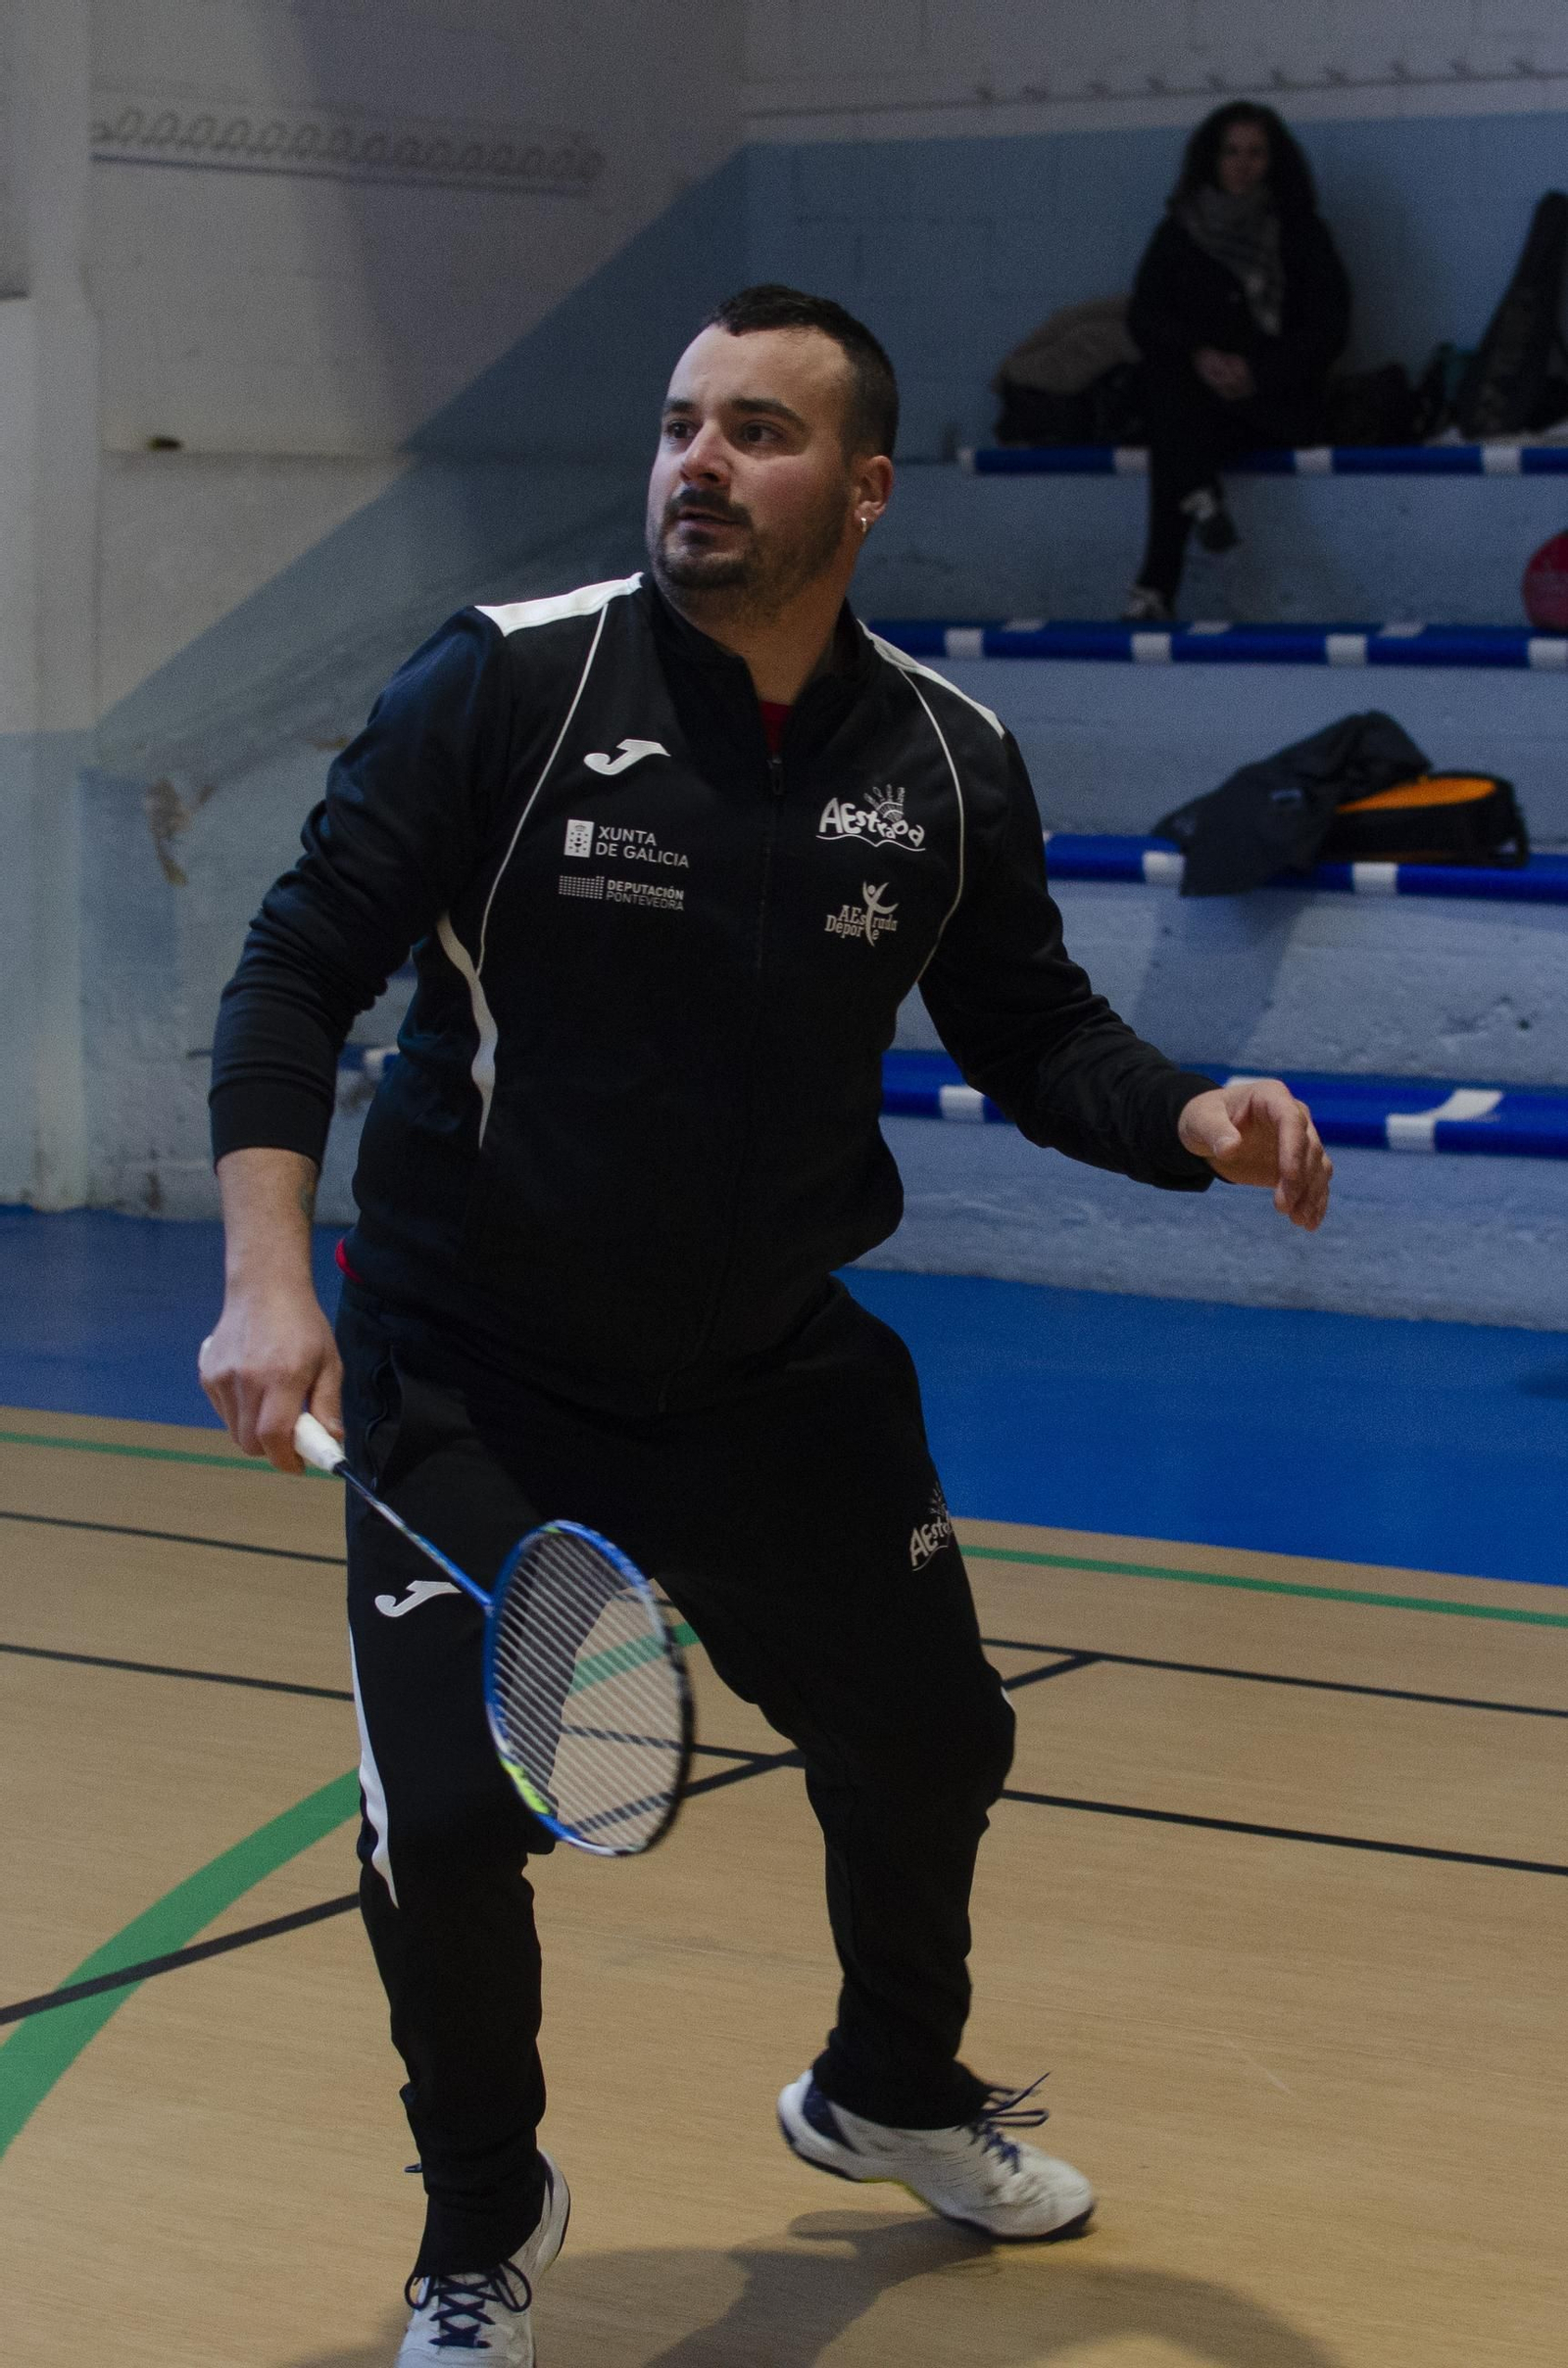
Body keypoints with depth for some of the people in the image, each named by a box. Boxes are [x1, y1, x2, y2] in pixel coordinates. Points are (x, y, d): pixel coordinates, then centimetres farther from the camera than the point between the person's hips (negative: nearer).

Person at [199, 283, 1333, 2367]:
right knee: (447, 1822, -13)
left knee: (931, 1744, 17)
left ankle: (889, 2093, 50)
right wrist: (270, 1272, -28)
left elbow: (1034, 1028, 8)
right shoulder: (508, 683, -16)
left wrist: (1191, 1119, -13)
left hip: (774, 1369, 4)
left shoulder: (949, 762, -5)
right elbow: (303, 965, -15)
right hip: (477, 1374, -4)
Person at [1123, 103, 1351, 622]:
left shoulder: (1302, 233, 8)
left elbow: (1328, 329, 0)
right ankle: (1201, 496, -52)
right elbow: (1144, 317, 4)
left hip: (1277, 404, -2)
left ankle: (1157, 587, -42)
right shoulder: (1180, 232, 13)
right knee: (1166, 373, -33)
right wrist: (1197, 356, -17)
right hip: (1200, 387, 2)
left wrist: (1258, 373, -16)